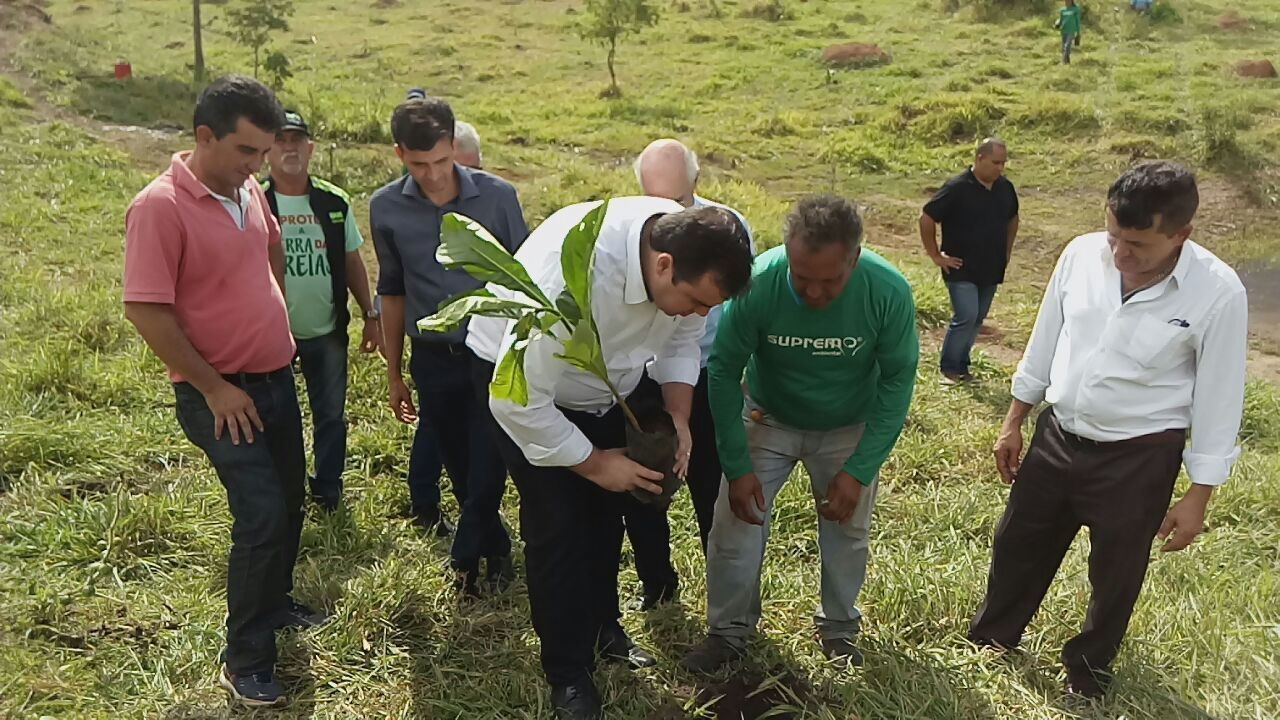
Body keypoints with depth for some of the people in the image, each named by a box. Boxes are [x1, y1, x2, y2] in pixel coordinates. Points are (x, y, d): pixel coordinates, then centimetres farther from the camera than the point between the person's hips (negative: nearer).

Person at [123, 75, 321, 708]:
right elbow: (144, 310, -21)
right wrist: (213, 388, -17)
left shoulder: (249, 191, 3)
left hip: (277, 377, 8)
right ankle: (245, 661, 8)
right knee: (263, 515, -9)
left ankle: (273, 602, 40)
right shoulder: (159, 208, -20)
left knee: (289, 501, 17)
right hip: (221, 394, -7)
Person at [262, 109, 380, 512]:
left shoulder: (334, 202, 0)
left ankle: (327, 491, 30)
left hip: (327, 331, 2)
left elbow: (352, 262, 8)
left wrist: (370, 316, 6)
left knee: (331, 415, 12)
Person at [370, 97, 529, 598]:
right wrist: (394, 373, 12)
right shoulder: (386, 208, -3)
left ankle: (465, 562, 20)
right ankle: (495, 551, 32)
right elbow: (392, 291, 9)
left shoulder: (498, 196, -9)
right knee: (462, 470, 12)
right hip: (434, 362, 2)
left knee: (486, 467, -2)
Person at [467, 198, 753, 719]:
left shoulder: (692, 253, -24)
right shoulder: (571, 277, -44)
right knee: (557, 525, -4)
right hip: (520, 377, -6)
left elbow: (682, 339, -3)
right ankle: (568, 675, 16)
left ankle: (602, 627, 40)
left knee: (607, 511, 16)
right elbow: (516, 402, -36)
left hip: (615, 377, 6)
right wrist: (594, 462, -26)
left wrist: (677, 414, -17)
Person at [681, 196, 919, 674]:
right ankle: (730, 631, 22)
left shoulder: (888, 292, -29)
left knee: (847, 531, 11)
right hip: (769, 419, 0)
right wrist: (737, 467, -20)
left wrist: (859, 471, -20)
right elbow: (724, 371, -19)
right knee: (735, 524, -3)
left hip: (849, 428, 1)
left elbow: (897, 380, -17)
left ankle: (839, 628, 38)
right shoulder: (757, 285, -32)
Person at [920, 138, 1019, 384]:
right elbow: (926, 219, -13)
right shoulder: (957, 188, -15)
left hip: (991, 270, 6)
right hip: (962, 270, -6)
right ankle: (949, 369, 1)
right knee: (966, 318, -13)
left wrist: (1007, 250, 15)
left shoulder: (1006, 188, 4)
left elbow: (1012, 218, 23)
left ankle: (961, 366, 23)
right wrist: (936, 256, -10)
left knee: (977, 320, 11)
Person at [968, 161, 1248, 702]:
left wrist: (1198, 499, -7)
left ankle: (1088, 667, 44)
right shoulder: (1082, 254, -11)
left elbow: (1218, 400, -11)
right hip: (1056, 436, 4)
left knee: (1114, 574, 17)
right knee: (1018, 547, 19)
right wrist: (1013, 424, 8)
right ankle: (988, 640, 45)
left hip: (1138, 459, -3)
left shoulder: (1218, 294, -20)